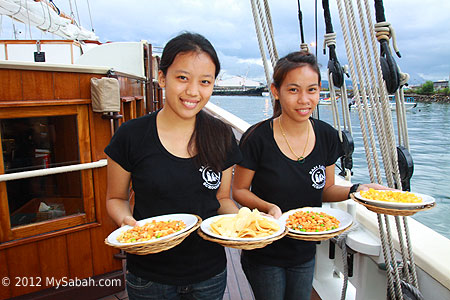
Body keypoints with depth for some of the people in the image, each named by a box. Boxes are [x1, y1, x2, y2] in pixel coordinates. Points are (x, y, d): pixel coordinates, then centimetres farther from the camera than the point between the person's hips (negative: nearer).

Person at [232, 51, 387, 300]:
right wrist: (269, 207, -28)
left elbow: (325, 190, 3)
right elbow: (239, 191, -11)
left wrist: (355, 190, -15)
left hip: (305, 252, 4)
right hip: (264, 254, -4)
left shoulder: (327, 136, -7)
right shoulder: (257, 138, -21)